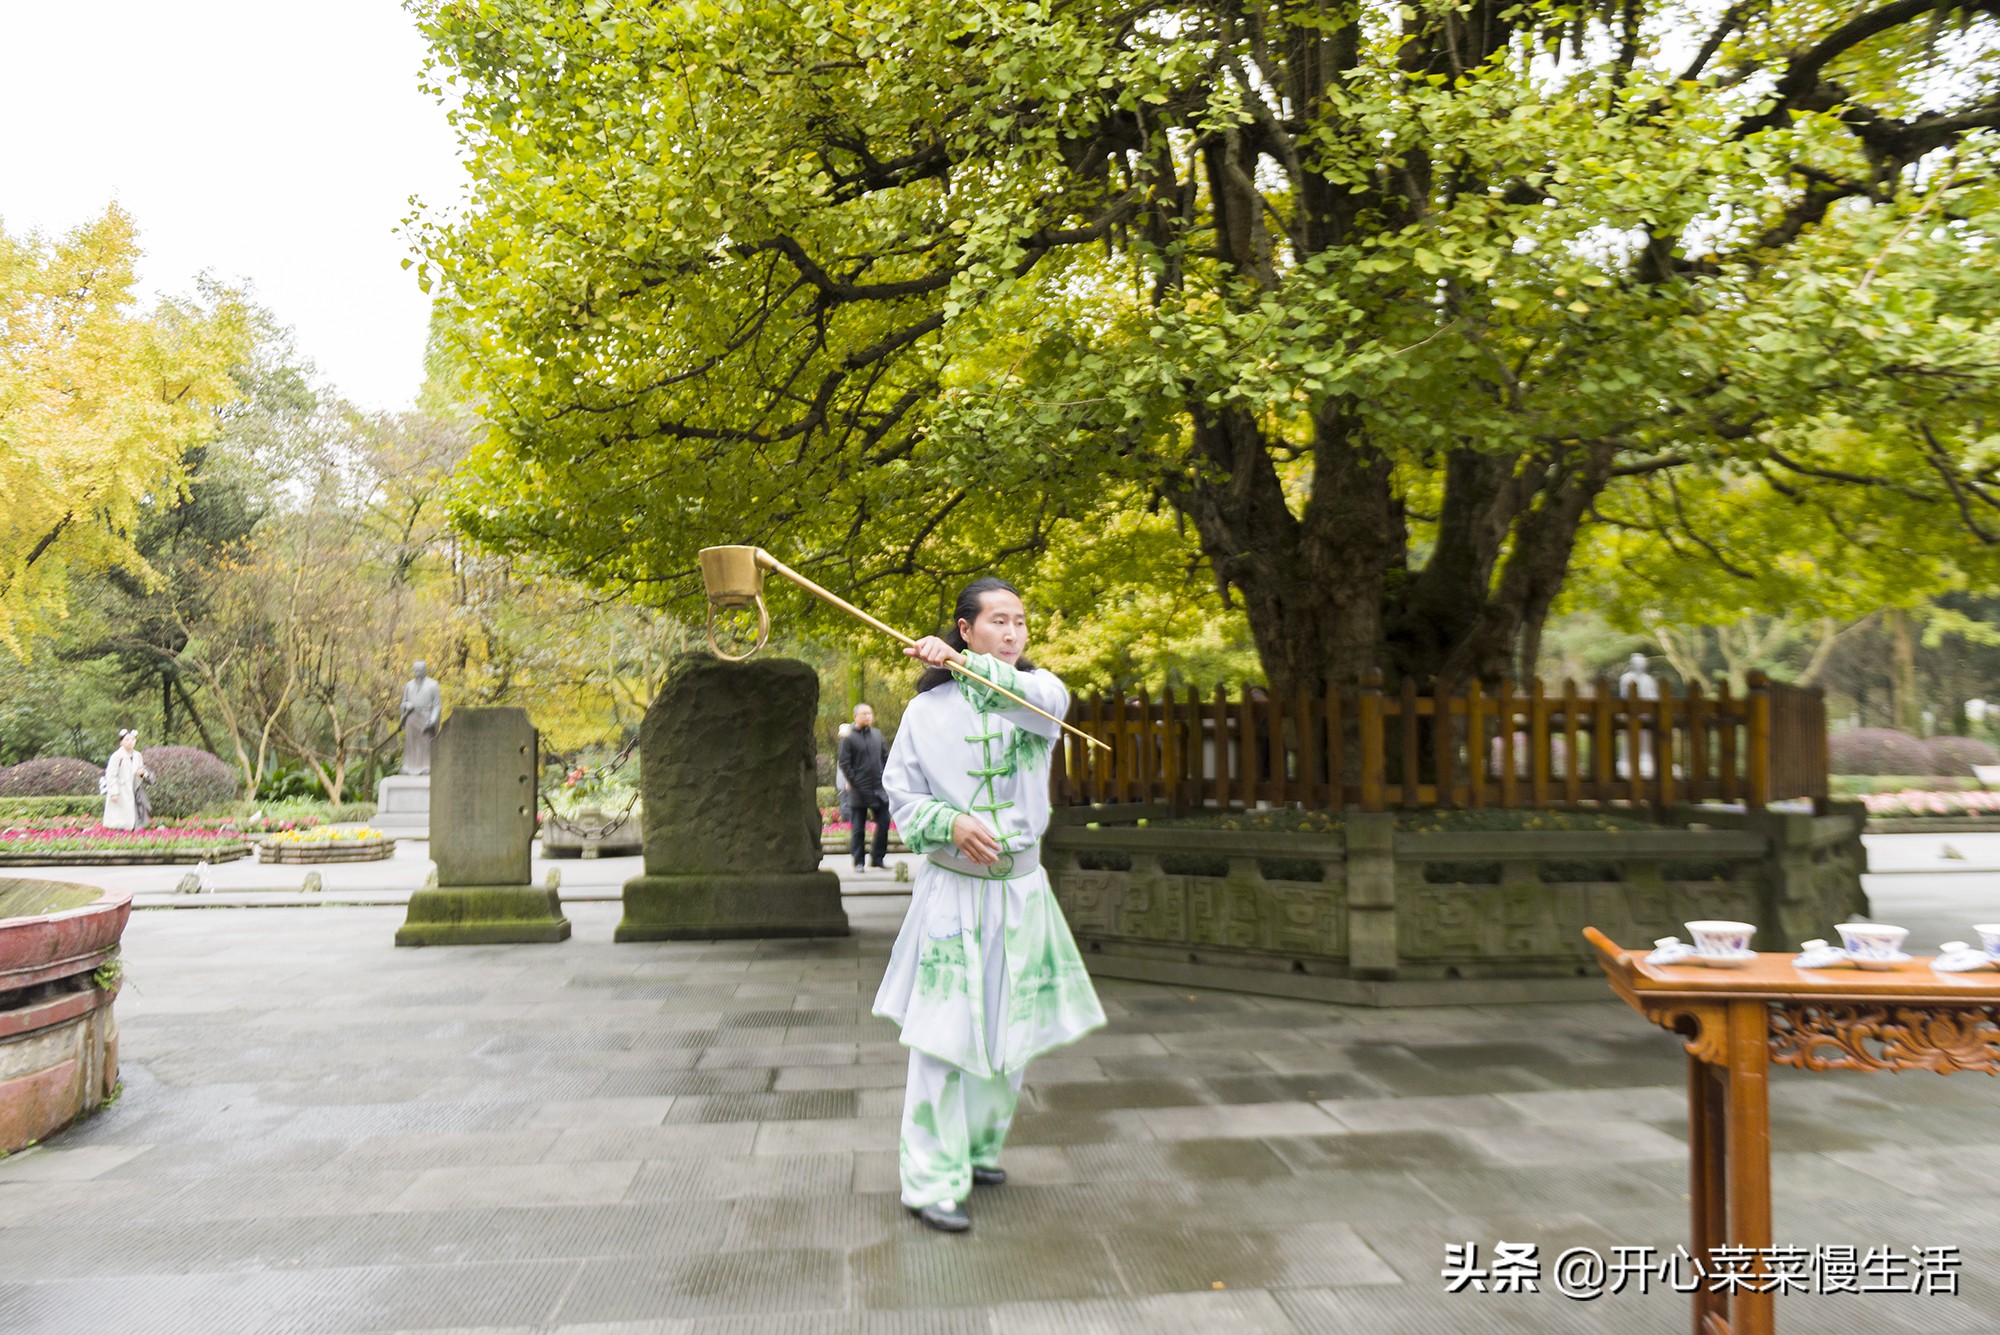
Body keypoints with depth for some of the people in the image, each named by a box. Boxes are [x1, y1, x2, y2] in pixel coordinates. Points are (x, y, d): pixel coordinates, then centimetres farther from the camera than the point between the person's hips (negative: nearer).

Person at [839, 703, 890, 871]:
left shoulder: (877, 735, 12)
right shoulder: (848, 737, -5)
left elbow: (885, 758, 18)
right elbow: (844, 763, -7)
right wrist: (854, 782, -11)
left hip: (879, 789, 5)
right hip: (859, 792, -5)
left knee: (884, 823, 4)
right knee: (858, 828, 3)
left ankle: (878, 858, 16)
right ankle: (858, 861, 12)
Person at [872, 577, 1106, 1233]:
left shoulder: (1037, 690, 2)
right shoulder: (927, 710, -2)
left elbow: (1044, 702, -23)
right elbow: (900, 793, 1)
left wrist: (963, 664, -32)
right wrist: (951, 823, -18)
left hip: (1021, 888, 3)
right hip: (950, 887, -3)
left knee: (1012, 1030, 12)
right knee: (943, 1032, -5)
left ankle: (979, 1149, 33)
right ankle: (931, 1181, 6)